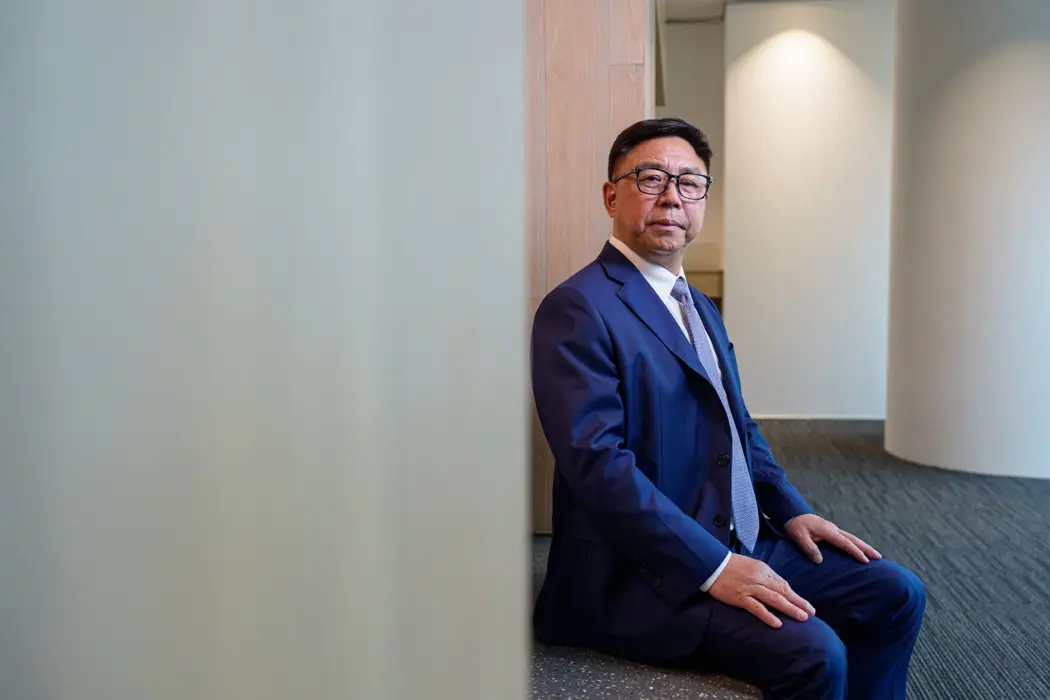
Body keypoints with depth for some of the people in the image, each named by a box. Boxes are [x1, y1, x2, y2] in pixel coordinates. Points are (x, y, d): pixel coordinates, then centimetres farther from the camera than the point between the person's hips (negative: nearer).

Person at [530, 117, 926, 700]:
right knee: (812, 651, -24)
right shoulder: (578, 308, -14)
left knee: (896, 594, 6)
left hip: (741, 542, 9)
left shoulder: (700, 307, 17)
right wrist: (713, 568, -24)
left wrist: (792, 510, 8)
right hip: (639, 573, -9)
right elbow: (598, 462, -23)